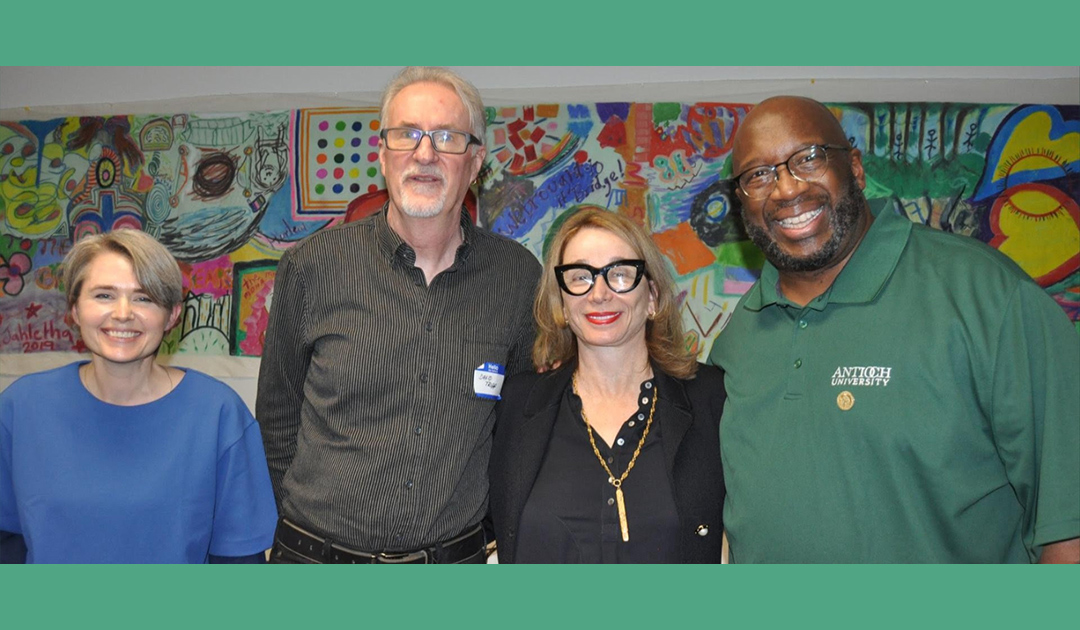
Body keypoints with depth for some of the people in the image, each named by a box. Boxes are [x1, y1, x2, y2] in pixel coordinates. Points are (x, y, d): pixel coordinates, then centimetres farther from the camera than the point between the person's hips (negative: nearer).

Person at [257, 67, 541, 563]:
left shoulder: (519, 276, -6)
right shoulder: (312, 267, -9)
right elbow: (277, 420, 1)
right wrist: (290, 531, 3)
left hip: (457, 554, 1)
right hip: (317, 551, 0)